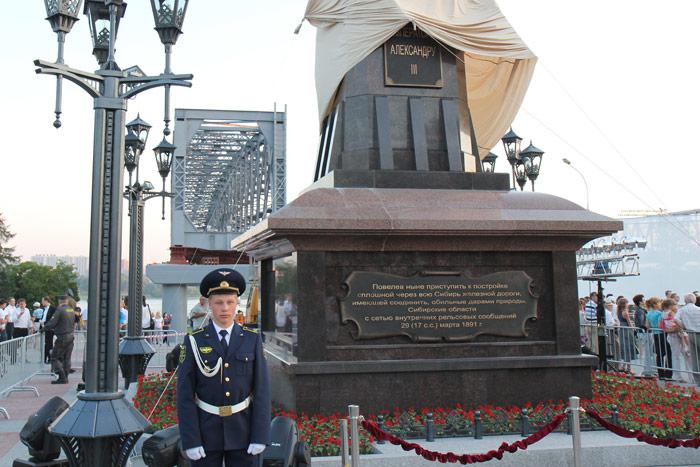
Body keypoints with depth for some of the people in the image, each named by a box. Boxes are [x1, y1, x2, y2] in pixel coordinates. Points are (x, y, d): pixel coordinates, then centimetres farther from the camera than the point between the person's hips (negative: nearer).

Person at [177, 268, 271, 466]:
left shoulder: (252, 340, -3)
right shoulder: (194, 342, -6)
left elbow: (262, 390, -5)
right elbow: (185, 395, -7)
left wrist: (260, 436, -10)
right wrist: (190, 440, -12)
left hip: (242, 429, 1)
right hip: (205, 431, -1)